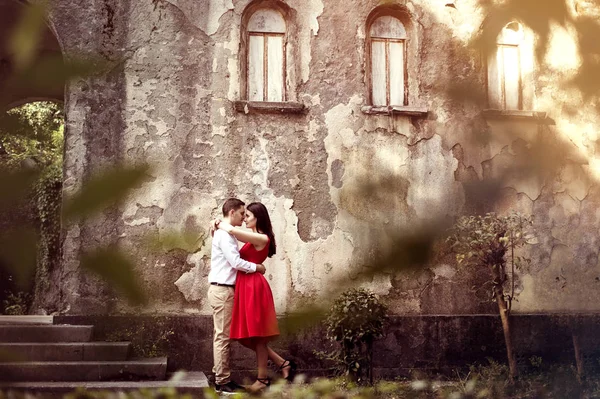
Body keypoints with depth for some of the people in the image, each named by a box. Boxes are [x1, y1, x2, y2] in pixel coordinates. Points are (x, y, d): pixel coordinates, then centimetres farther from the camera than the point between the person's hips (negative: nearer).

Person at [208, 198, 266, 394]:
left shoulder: (226, 233, 18)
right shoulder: (224, 234, -15)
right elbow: (236, 262, -20)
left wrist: (253, 266, 6)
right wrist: (256, 267, -8)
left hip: (223, 289, 10)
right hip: (222, 290, -10)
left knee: (221, 335, 12)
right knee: (223, 336, -6)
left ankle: (220, 377, 17)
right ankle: (222, 382, -1)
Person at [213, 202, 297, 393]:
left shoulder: (261, 238, -12)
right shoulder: (252, 238, 15)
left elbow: (231, 230, -22)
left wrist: (219, 223, -4)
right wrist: (220, 227, 4)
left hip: (254, 287, -9)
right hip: (246, 287, 9)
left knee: (256, 335, 0)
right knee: (248, 335, 11)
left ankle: (262, 379, 10)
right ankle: (283, 364, 18)